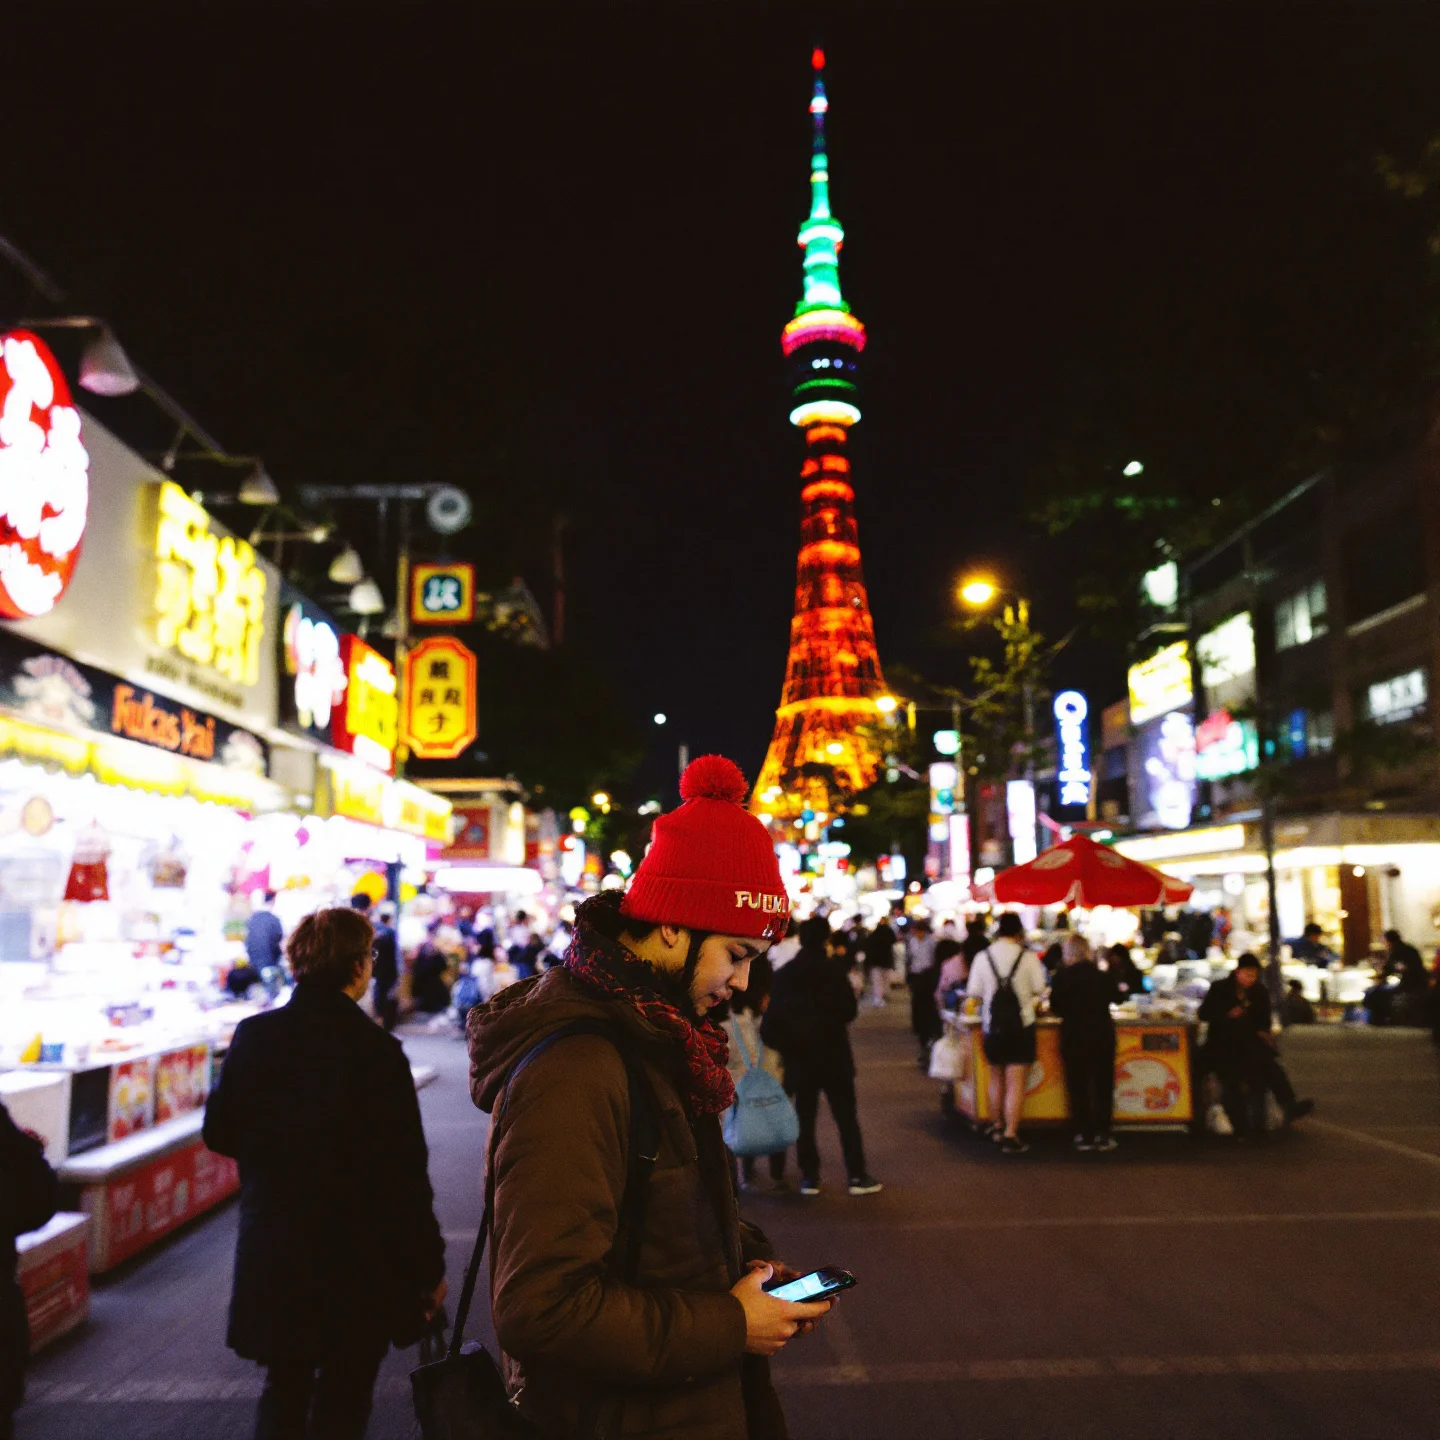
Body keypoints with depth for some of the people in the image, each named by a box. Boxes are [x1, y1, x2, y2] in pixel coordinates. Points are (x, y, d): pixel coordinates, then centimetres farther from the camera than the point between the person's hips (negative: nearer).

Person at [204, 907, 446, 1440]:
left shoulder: (253, 1036, -6)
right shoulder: (377, 1052, -19)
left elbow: (219, 1133, 5)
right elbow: (407, 1173, -16)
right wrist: (429, 1268, -5)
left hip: (272, 1253, 4)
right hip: (360, 1259, -4)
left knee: (284, 1387, 22)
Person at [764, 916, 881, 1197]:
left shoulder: (785, 974, 1)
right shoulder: (833, 969, -11)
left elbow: (772, 1018, 1)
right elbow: (849, 1011, -7)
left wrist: (786, 1044, 10)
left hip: (798, 1057, 3)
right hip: (832, 1054, -3)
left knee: (805, 1117, 10)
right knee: (845, 1116, 6)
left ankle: (809, 1176, 11)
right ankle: (857, 1176, 7)